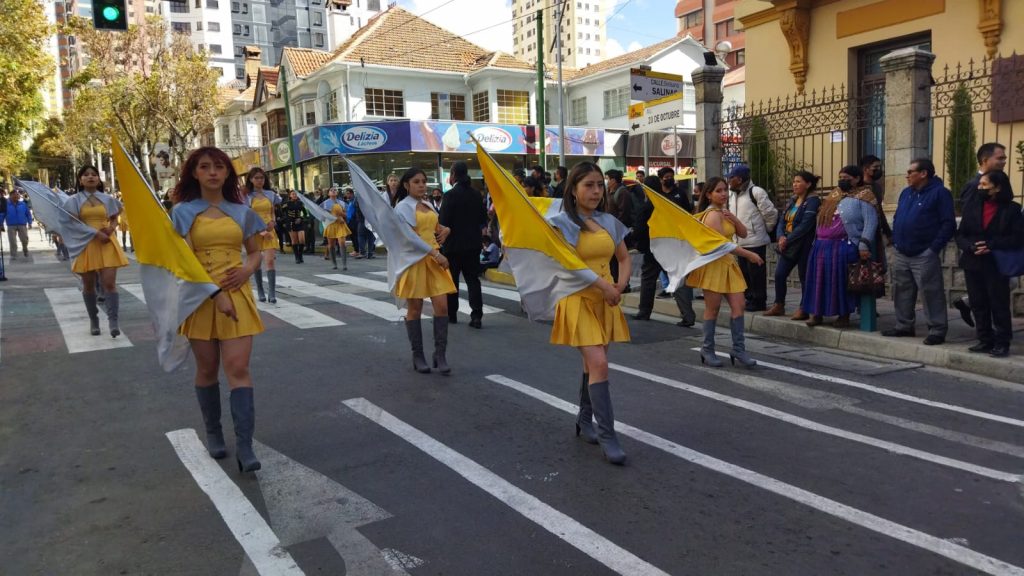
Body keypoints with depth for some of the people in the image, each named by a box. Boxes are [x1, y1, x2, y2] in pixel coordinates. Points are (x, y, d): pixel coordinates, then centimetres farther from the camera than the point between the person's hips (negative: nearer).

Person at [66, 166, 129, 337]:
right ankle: (93, 320, 19)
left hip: (107, 243, 0)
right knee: (88, 285, 7)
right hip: (85, 245, 0)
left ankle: (113, 321, -12)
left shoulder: (108, 199, 8)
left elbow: (114, 220, 15)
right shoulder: (74, 200, 2)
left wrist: (110, 229, -8)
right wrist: (95, 233, -17)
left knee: (109, 282, -11)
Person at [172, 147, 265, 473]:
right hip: (199, 297, -1)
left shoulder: (241, 212, 7)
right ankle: (213, 434, 29)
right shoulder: (182, 212, 0)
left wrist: (248, 269, -8)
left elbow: (255, 252, 15)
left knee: (238, 368, -7)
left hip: (237, 295, 1)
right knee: (207, 369, 10)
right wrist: (214, 293, -18)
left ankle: (245, 447, -10)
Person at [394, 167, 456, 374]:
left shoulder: (427, 205, 15)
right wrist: (436, 254, -22)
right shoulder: (403, 206, -6)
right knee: (415, 309, 3)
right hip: (414, 260, -6)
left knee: (442, 306, -3)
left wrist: (445, 230, 10)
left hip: (434, 259, 6)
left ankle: (440, 354, 4)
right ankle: (418, 356, 14)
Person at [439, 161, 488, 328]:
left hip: (453, 244, -5)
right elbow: (483, 219, 9)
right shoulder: (476, 195, 3)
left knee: (451, 280, 9)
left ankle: (451, 314, 17)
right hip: (473, 244, 5)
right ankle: (476, 316, -2)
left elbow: (443, 222, -15)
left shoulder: (451, 195, -14)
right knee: (473, 279, 5)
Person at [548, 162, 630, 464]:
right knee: (599, 363, -15)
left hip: (606, 302, 6)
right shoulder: (562, 222, -7)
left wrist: (620, 285, -3)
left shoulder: (609, 222, 9)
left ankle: (585, 419, 33)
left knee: (592, 363, 14)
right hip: (578, 300, -6)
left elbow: (624, 258, 17)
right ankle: (607, 435, -8)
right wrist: (601, 285, -22)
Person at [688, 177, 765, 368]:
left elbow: (744, 234, 9)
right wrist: (749, 255, -14)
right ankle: (707, 350, 11)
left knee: (739, 306, 2)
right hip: (713, 264, -9)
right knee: (713, 309, -1)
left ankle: (738, 349, 6)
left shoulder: (724, 212, 14)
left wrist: (734, 218, -9)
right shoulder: (713, 215, -15)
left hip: (727, 264, 9)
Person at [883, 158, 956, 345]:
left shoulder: (940, 193, -7)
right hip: (900, 254, 7)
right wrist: (895, 241, 9)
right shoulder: (906, 193, 15)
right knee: (902, 292, 12)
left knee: (931, 293, -5)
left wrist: (934, 248, -16)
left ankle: (937, 330, 1)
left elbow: (948, 224, -11)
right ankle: (904, 325, 23)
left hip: (924, 255, -7)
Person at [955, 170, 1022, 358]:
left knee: (999, 305, 0)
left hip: (997, 265, -4)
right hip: (972, 263, 4)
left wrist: (991, 245, -18)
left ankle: (1002, 343, 7)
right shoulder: (972, 206, 7)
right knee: (978, 305, 8)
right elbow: (960, 235, 6)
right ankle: (985, 340, 18)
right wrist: (971, 246, -13)